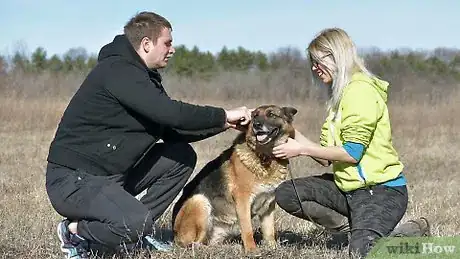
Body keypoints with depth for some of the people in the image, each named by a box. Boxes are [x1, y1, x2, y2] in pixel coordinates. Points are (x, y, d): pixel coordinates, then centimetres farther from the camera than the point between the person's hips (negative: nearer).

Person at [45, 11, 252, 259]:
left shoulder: (144, 76, 12)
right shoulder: (117, 71, -19)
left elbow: (172, 130, 12)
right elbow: (169, 113, -29)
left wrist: (224, 124, 0)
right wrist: (223, 115, -18)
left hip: (110, 173, 10)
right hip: (72, 180, -10)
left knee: (183, 156, 4)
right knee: (136, 223, -31)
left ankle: (139, 230, 7)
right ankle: (76, 231, -3)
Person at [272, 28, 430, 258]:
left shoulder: (361, 90, -14)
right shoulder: (340, 95, 16)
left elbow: (351, 152, -19)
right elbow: (327, 158, 10)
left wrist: (302, 150, -13)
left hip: (381, 190, -9)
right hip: (349, 187, 10)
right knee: (286, 194, -3)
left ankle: (414, 233, 4)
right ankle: (359, 229, -1)